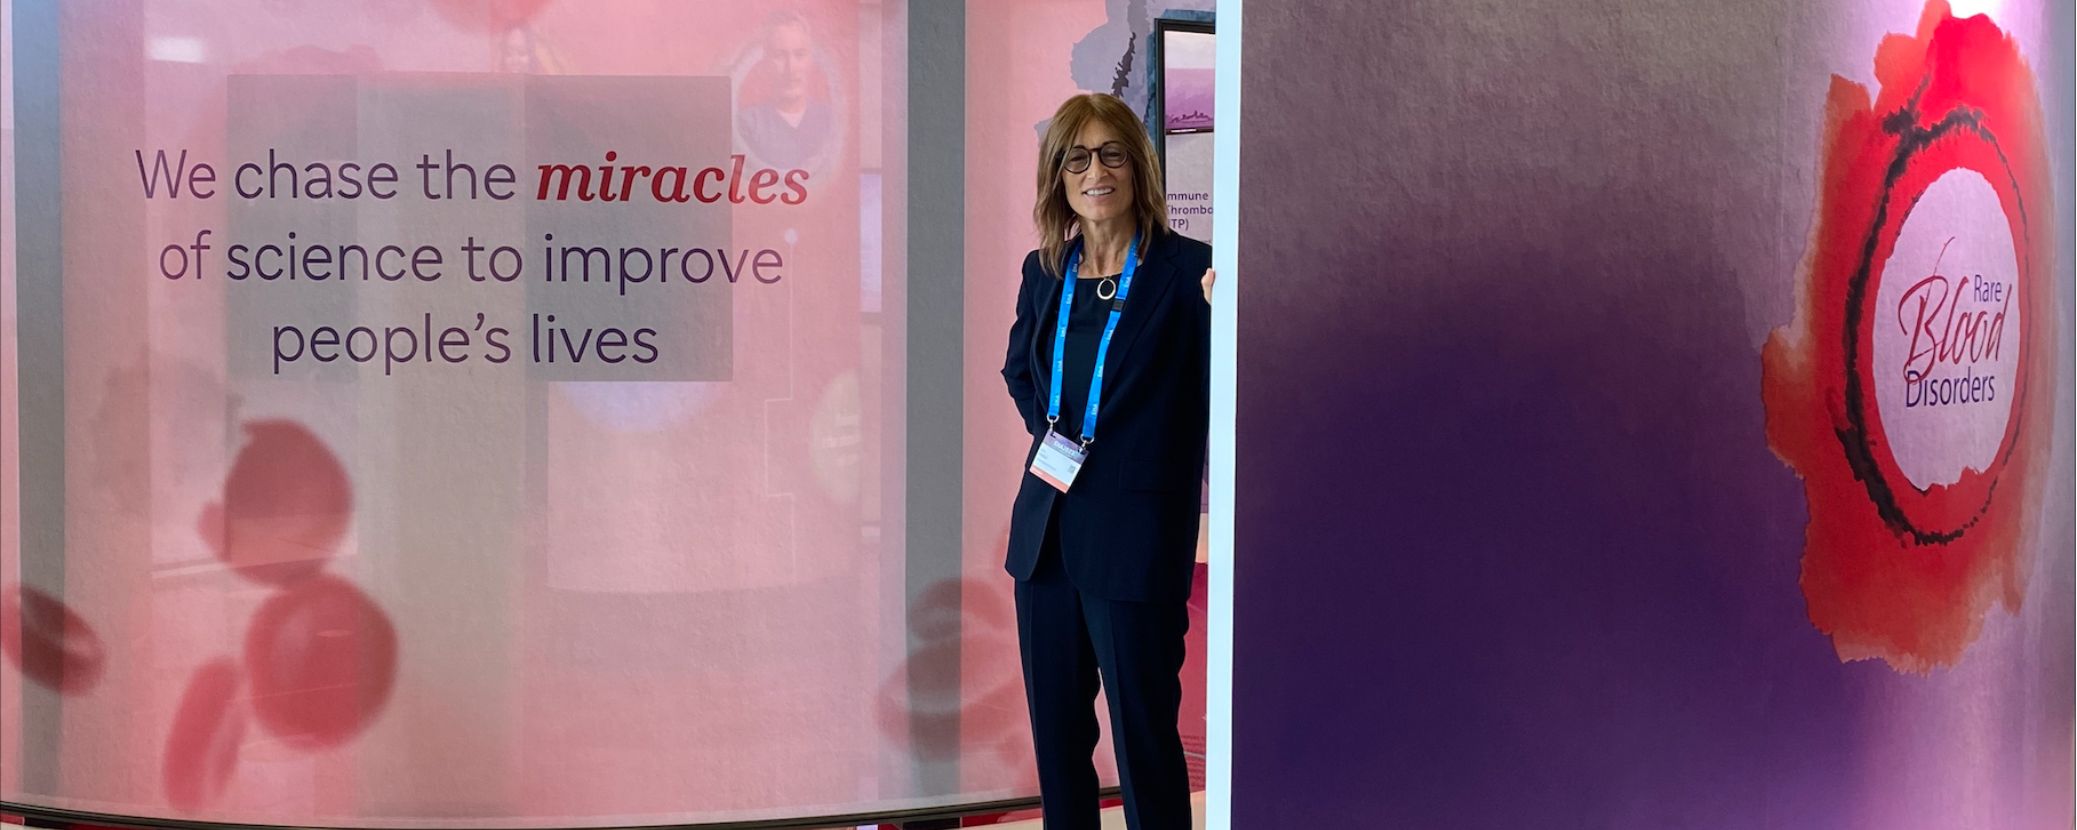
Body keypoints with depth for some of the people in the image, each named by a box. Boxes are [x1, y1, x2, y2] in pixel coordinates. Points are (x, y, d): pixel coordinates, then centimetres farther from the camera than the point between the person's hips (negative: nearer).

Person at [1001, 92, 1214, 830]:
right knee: (1055, 728, 15)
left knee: (1143, 735, 1)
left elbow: (1221, 401, -17)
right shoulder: (1044, 271, 8)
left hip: (1135, 540, -6)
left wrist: (1220, 312, -32)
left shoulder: (1185, 270, -10)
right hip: (1048, 530, 6)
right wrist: (1045, 429, 9)